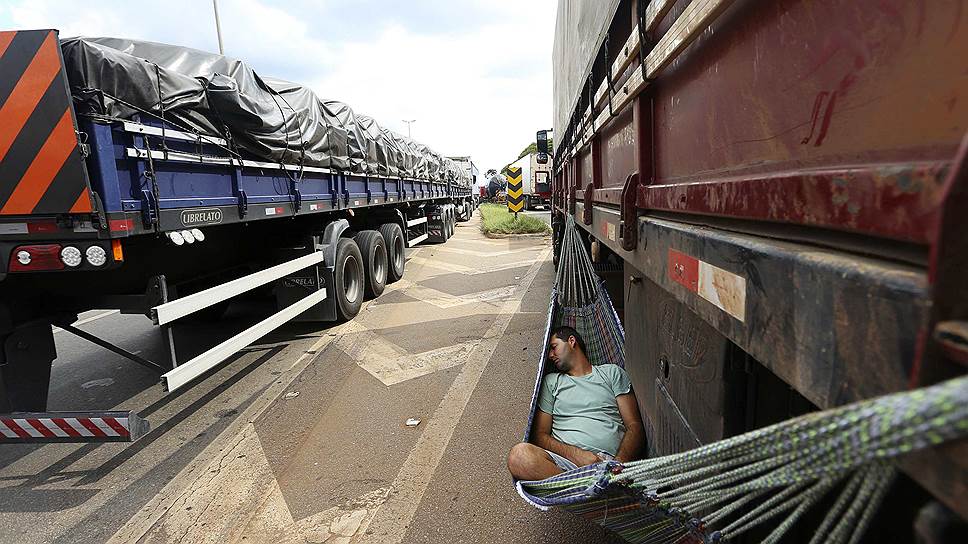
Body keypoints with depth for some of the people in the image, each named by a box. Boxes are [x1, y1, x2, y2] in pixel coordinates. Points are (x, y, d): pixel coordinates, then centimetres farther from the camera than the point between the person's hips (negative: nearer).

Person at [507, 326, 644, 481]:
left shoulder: (612, 372, 21)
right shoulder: (551, 381, 23)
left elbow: (634, 427, 11)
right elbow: (540, 435, 12)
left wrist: (619, 462, -12)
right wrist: (576, 454, -9)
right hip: (566, 458, 4)